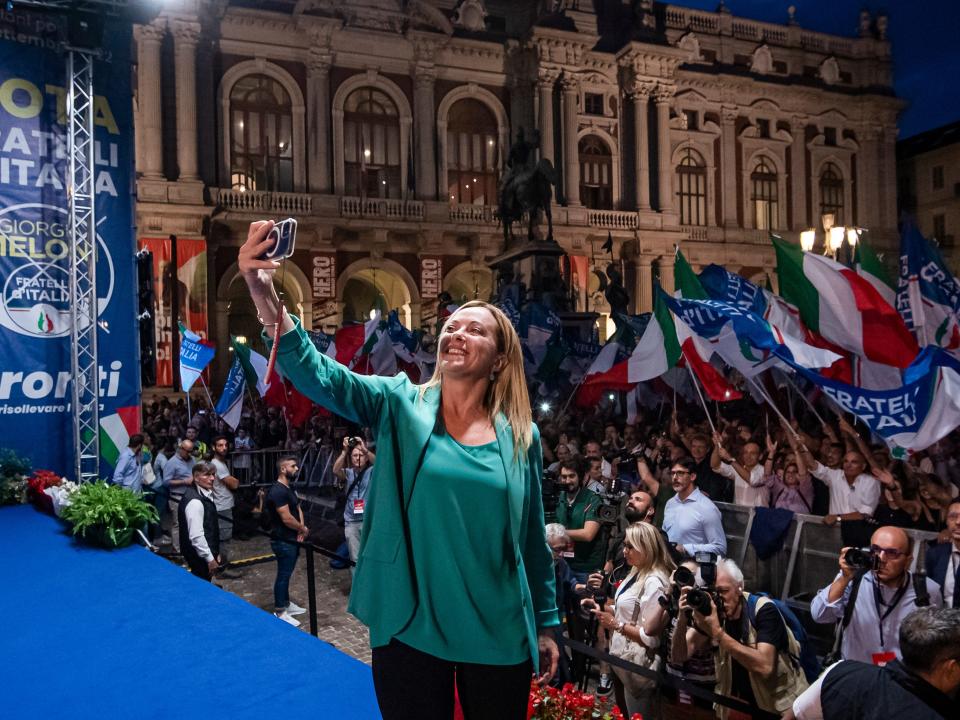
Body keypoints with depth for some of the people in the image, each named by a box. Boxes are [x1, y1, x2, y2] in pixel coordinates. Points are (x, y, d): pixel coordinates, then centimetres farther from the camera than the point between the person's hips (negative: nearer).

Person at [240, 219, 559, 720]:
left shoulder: (522, 435, 0)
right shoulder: (399, 406, -5)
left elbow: (533, 539, 6)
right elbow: (319, 376, -21)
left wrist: (547, 623, 10)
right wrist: (266, 299, -37)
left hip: (498, 637, 2)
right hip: (410, 629, -1)